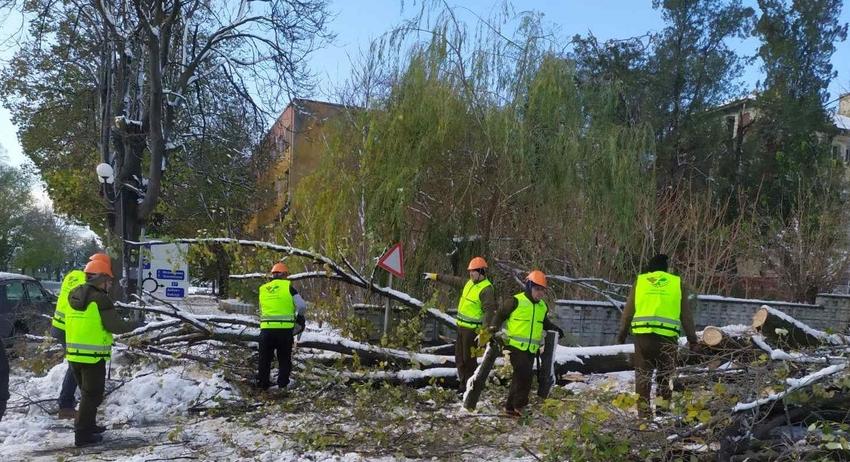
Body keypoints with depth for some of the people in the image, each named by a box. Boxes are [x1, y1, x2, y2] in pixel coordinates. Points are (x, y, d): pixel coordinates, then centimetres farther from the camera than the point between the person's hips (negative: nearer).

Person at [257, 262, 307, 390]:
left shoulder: (262, 289, 13)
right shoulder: (288, 286, 0)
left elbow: (261, 310, 17)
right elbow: (302, 306, -4)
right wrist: (299, 316, 16)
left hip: (266, 328, 3)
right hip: (285, 329, -3)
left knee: (264, 359, 17)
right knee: (284, 359, 12)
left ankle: (262, 384, 21)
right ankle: (282, 385, 11)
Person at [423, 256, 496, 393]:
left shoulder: (486, 289, -18)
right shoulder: (469, 282, 9)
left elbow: (489, 311, -25)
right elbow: (452, 280, 22)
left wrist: (484, 330, -34)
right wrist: (435, 276, 26)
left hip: (473, 329, -9)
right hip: (461, 326, 9)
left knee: (469, 360, -3)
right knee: (459, 358, 16)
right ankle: (463, 385, 28)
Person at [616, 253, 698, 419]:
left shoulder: (640, 281, 11)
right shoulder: (677, 283, 11)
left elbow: (628, 311, 10)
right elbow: (686, 315, 11)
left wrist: (622, 333, 18)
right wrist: (692, 338, 18)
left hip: (642, 333, 0)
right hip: (668, 335, 0)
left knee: (643, 373, 8)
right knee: (666, 374, 13)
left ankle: (643, 410, 6)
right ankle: (663, 407, 9)